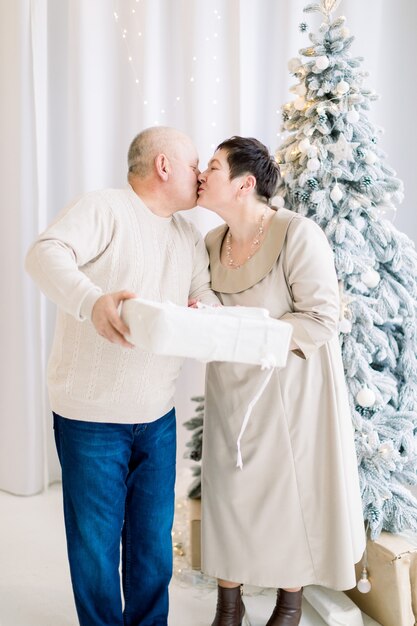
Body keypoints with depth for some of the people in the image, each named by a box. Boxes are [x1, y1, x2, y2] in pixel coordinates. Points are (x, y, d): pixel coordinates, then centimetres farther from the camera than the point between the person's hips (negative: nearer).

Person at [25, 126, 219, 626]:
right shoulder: (103, 208, -10)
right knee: (95, 542, 8)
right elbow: (45, 254, -24)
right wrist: (92, 302, -43)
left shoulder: (189, 238, 14)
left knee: (153, 540, 17)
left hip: (158, 418, 7)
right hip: (90, 416, -6)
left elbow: (204, 296, 11)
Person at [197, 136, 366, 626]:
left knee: (293, 493, 9)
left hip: (288, 387, -5)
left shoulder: (298, 234, -18)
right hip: (230, 389, 6)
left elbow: (321, 319, -19)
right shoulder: (212, 243, 3)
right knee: (226, 492, 11)